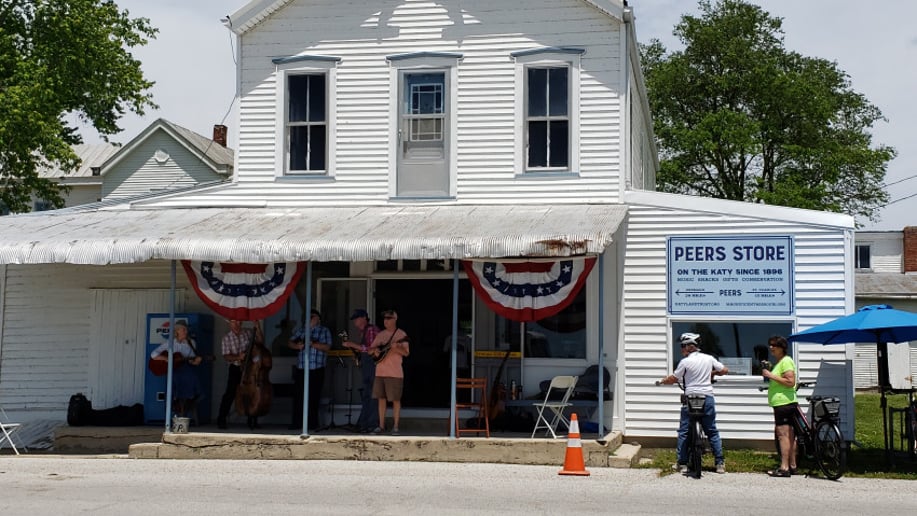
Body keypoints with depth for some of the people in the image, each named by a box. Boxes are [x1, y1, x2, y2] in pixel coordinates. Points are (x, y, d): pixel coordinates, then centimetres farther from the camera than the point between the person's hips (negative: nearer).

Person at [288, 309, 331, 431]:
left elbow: (327, 347, -7)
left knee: (313, 397, -2)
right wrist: (297, 346, -6)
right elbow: (290, 342, 17)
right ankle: (297, 422, 8)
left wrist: (312, 344, -18)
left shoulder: (324, 331, 6)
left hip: (316, 370, -4)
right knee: (298, 395, 1)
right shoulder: (301, 330, 19)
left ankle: (312, 423, 5)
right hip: (301, 368, 4)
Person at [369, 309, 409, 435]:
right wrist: (374, 350, -6)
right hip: (380, 372, 5)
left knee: (395, 399, -3)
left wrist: (397, 347, -27)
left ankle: (395, 426, 3)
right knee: (381, 398, 8)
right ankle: (381, 425, 15)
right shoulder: (380, 335, 13)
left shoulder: (401, 334, -3)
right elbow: (370, 351, 16)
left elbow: (406, 353, -9)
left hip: (394, 372, -5)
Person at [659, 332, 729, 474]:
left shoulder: (685, 362, -7)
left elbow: (673, 379, 0)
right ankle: (720, 463, 6)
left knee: (683, 432, 6)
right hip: (707, 398, 3)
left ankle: (682, 463, 6)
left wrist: (663, 381, 20)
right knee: (712, 432, 10)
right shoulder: (709, 359, 3)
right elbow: (725, 370, 10)